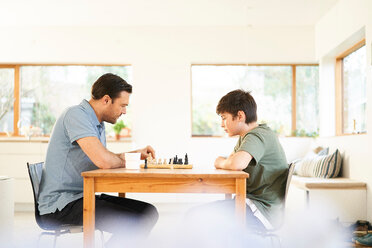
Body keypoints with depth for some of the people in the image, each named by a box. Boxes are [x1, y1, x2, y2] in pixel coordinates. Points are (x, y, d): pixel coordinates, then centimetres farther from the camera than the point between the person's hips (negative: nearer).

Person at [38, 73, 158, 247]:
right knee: (132, 222, -23)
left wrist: (136, 154, 17)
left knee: (149, 213, 1)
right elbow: (104, 161, -29)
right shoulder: (76, 114, -17)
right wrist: (123, 161, -7)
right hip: (61, 202, -10)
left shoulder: (98, 123, 13)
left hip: (84, 196, 10)